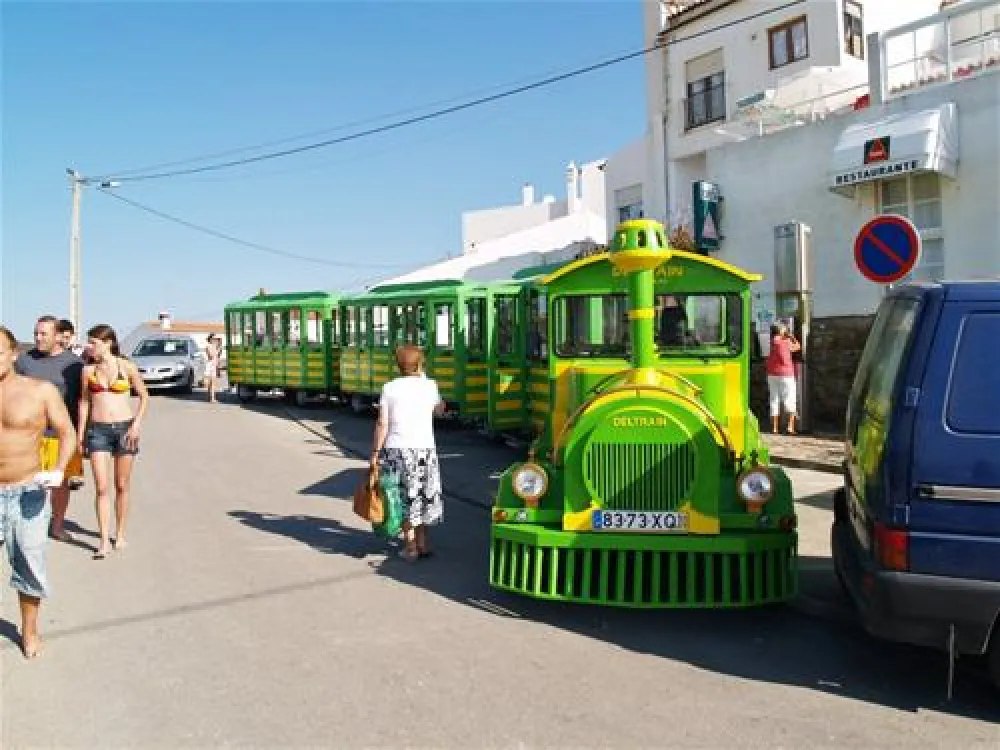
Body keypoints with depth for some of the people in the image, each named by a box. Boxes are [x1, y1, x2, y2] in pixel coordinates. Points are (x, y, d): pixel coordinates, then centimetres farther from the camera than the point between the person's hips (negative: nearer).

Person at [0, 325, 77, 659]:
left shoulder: (41, 390, -5)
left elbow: (68, 434, -3)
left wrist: (58, 470, -18)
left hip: (27, 493, -1)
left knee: (29, 563, 9)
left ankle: (29, 629, 28)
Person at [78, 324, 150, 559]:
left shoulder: (127, 367, -1)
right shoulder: (88, 370, 5)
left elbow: (144, 396, 6)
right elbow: (84, 402, 13)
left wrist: (137, 424, -4)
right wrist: (81, 433, 9)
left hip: (124, 428, -1)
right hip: (98, 430, 1)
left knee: (122, 486, 8)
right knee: (101, 488, -5)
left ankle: (120, 535, 22)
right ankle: (104, 542, -1)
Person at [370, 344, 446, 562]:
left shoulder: (390, 388, -3)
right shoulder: (429, 386, 1)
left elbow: (382, 424, -5)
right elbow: (440, 409, 21)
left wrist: (375, 452, 2)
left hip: (396, 449, -1)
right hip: (424, 448, 1)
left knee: (404, 497, 9)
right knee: (424, 495, 16)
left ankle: (410, 547, 13)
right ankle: (422, 543, 25)